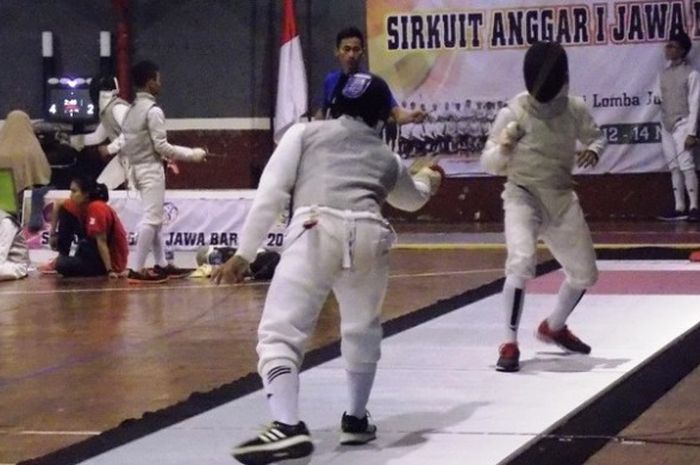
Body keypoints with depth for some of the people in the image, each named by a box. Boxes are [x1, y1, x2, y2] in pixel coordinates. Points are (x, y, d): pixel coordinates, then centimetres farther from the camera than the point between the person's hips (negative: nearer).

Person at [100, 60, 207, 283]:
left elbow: (124, 139, 13)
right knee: (152, 219, -8)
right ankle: (137, 270, -11)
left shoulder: (132, 109, 9)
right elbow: (161, 147, -18)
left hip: (138, 168, 9)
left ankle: (162, 265, 22)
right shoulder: (153, 111, -17)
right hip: (151, 169, -9)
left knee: (155, 218, 17)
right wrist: (192, 154, -13)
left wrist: (110, 149, 33)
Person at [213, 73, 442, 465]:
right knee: (362, 329, 30)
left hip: (317, 233, -4)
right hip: (369, 236, 4)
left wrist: (244, 255, 11)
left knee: (279, 335, -8)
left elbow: (271, 195, 8)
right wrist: (428, 181, 77)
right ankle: (356, 419, 38)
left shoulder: (305, 133, 20)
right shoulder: (387, 157, 30)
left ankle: (289, 427, -28)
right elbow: (411, 198, 53)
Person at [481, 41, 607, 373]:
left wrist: (593, 152, -12)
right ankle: (510, 344, -23)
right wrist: (503, 148, -32)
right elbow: (489, 164, -10)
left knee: (584, 274, 14)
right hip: (523, 198, -5)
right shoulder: (513, 112, -17)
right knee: (522, 262, -30)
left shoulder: (574, 109, -7)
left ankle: (553, 327, 40)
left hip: (562, 200, 5)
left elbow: (597, 137, 12)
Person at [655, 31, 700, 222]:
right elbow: (659, 100, 14)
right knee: (674, 167, 6)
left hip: (682, 124, -6)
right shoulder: (663, 74, 12)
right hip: (666, 126, 6)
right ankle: (679, 207, 8)